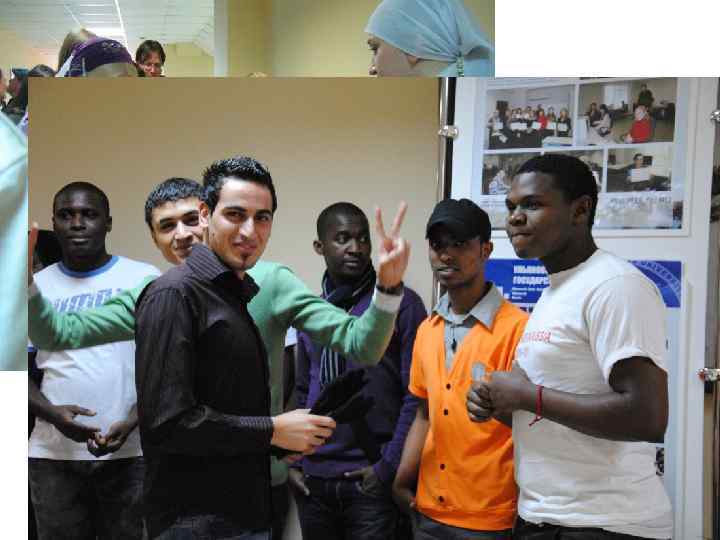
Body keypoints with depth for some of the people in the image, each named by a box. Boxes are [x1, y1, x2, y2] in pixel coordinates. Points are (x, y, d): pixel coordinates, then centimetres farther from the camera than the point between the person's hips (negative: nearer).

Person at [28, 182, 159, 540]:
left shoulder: (145, 278, -1)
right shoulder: (35, 286, 7)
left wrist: (133, 422, -13)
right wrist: (52, 414, -10)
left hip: (132, 452, -2)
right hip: (53, 454, 2)